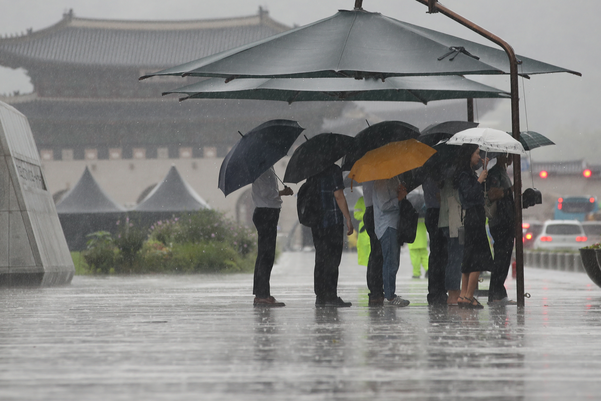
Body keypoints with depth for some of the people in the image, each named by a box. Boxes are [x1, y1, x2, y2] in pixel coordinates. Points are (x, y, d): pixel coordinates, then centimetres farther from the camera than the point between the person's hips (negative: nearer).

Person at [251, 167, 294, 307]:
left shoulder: (267, 169, 17)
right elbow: (266, 193, -20)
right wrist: (282, 192, -7)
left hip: (267, 213, 11)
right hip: (267, 213, -11)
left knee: (264, 254, 13)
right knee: (267, 255, -9)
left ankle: (260, 295, 17)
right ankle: (262, 295, -9)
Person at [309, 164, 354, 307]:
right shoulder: (334, 170, -10)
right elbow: (338, 196, -14)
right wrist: (348, 219, -10)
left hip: (316, 222, 7)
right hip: (333, 220, -7)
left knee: (320, 258, 10)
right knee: (332, 259, -4)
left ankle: (320, 297, 9)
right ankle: (331, 296, -8)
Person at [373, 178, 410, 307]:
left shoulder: (393, 179, 17)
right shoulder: (382, 182, -12)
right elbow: (384, 206, -18)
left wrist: (402, 193, 2)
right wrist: (399, 199, -13)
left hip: (394, 225, 10)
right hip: (387, 227, -10)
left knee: (392, 262, 11)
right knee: (390, 262, -10)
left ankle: (390, 294, 15)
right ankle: (389, 296, -8)